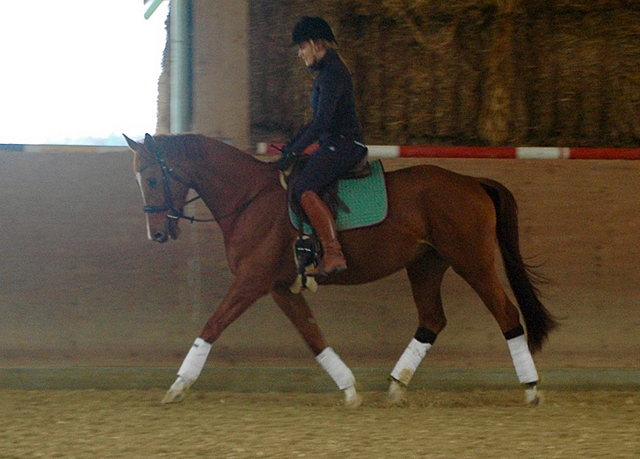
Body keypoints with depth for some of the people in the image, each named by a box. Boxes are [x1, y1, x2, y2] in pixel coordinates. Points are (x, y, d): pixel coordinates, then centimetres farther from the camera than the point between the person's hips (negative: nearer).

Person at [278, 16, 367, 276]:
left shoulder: (333, 74, -14)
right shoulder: (327, 72, 19)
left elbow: (321, 121, -21)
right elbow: (320, 120, 26)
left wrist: (293, 152, -19)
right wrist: (292, 144, 17)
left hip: (343, 145, -11)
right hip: (334, 145, 11)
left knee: (303, 188, -28)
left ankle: (333, 254, -35)